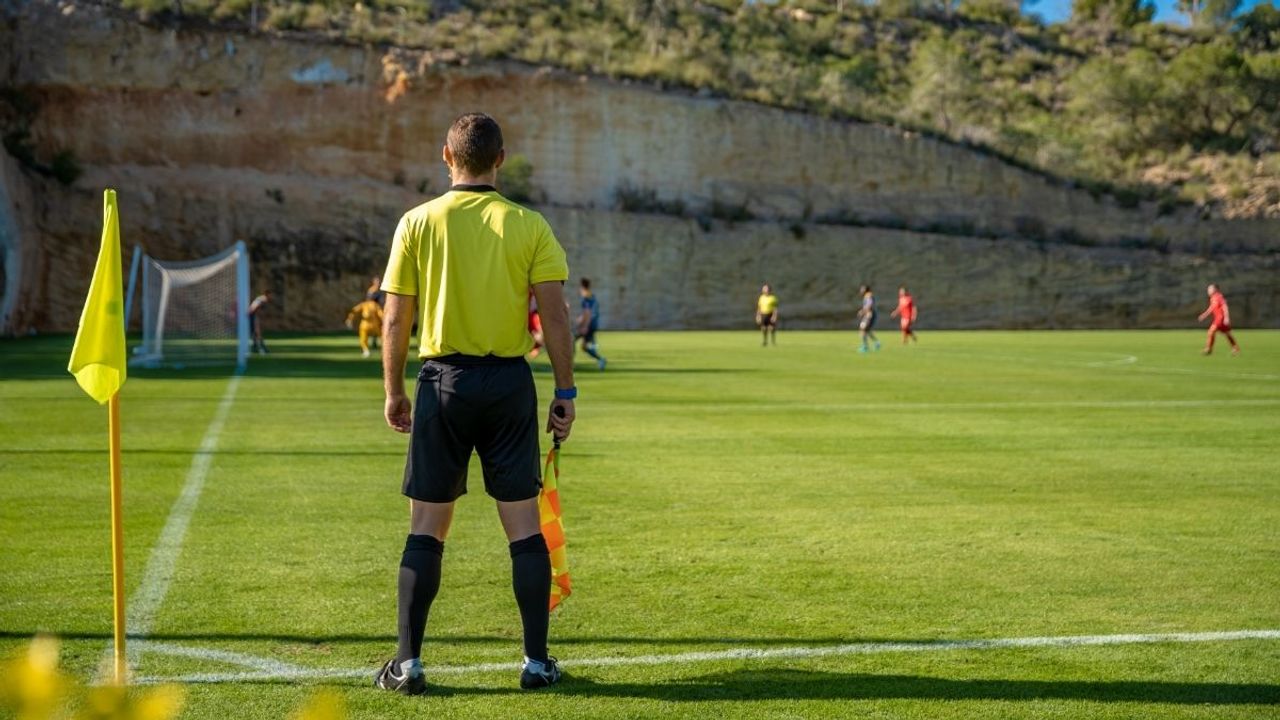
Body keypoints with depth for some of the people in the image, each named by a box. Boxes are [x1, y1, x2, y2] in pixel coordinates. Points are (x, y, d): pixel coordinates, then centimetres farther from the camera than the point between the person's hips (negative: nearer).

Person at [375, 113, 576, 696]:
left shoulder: (417, 223, -1)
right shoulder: (529, 226, -1)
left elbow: (396, 319, -1)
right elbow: (554, 315, -5)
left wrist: (393, 391, 9)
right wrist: (565, 392, 2)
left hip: (443, 384, 0)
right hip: (509, 384, 0)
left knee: (427, 527, 6)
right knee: (524, 526, 6)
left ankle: (407, 663, 8)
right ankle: (537, 662, 11)